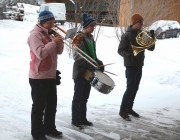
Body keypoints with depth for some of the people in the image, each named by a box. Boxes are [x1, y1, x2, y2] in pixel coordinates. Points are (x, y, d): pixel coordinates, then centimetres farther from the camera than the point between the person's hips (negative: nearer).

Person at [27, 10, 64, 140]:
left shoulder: (50, 34, 13)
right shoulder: (35, 34, -14)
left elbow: (59, 51, 14)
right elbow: (40, 53, -26)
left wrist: (60, 41, -4)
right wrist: (53, 42, -20)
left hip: (51, 75, 9)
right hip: (39, 77, -9)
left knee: (52, 105, 16)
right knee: (39, 106, -1)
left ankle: (50, 128, 29)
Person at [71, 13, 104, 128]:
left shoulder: (91, 38, 12)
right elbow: (77, 56, -19)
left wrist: (99, 63, 1)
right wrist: (90, 64, -27)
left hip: (89, 71, 8)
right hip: (80, 71, -8)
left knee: (85, 97, 14)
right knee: (78, 97, 1)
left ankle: (83, 118, 24)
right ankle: (75, 120, 10)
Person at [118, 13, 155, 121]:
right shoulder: (127, 35, -11)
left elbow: (151, 48, 7)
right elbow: (120, 50, -12)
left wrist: (152, 38, -9)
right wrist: (128, 55, -30)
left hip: (139, 66, 7)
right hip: (131, 66, -7)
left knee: (135, 89, 12)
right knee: (130, 88, -9)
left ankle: (129, 108, 23)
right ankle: (123, 110, 1)